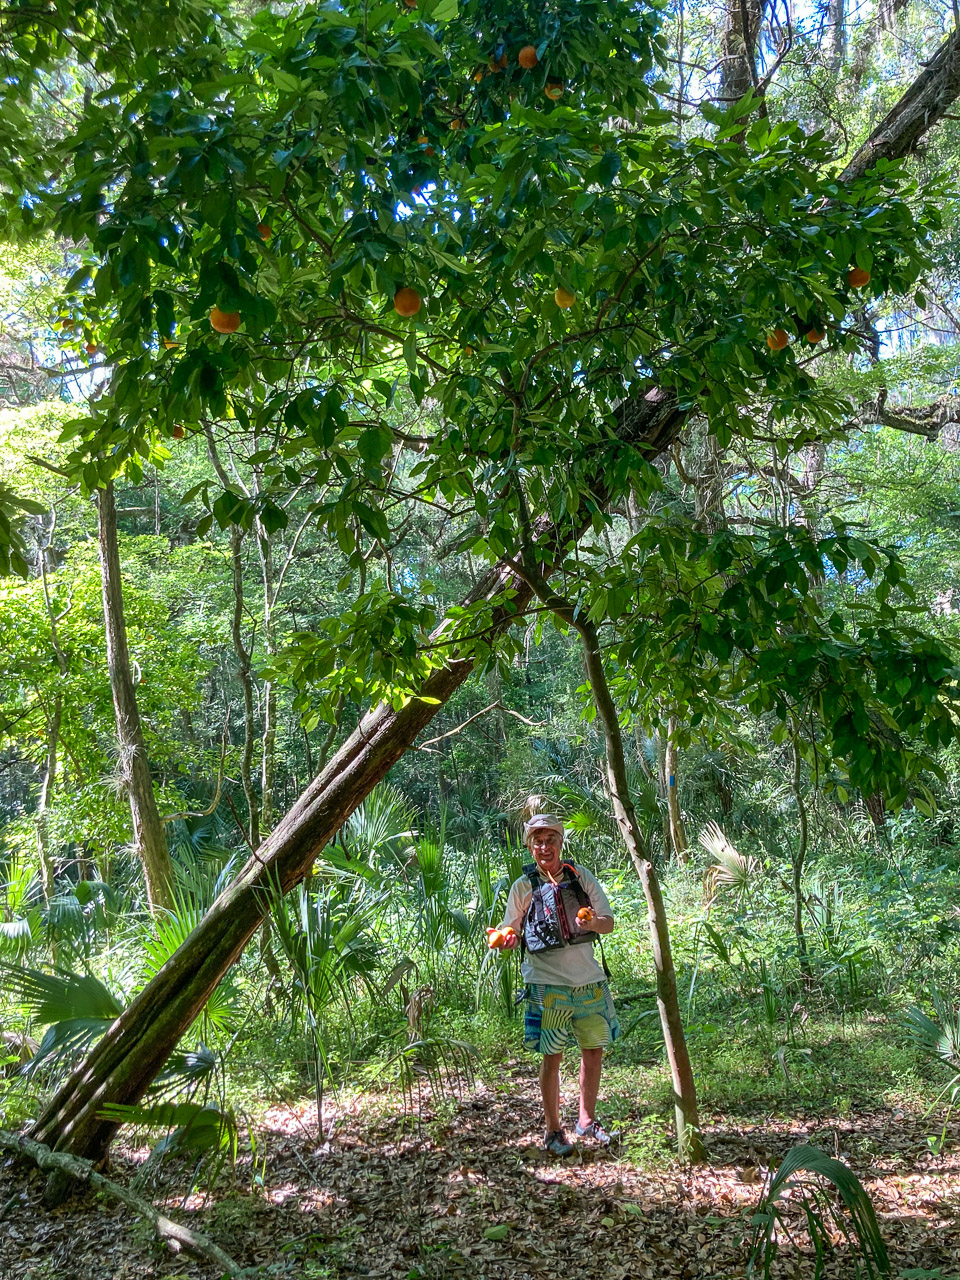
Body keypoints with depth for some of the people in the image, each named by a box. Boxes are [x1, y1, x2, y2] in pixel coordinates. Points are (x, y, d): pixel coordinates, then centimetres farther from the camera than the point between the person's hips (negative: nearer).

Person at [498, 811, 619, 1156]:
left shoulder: (581, 876, 3)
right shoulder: (524, 886, -3)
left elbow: (609, 923, 4)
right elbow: (511, 931, 2)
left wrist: (592, 923, -18)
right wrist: (508, 938, -21)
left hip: (588, 979, 3)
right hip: (547, 983, -3)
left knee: (594, 1050, 12)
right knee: (552, 1057, 1)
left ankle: (587, 1120, 29)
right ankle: (553, 1130, 16)